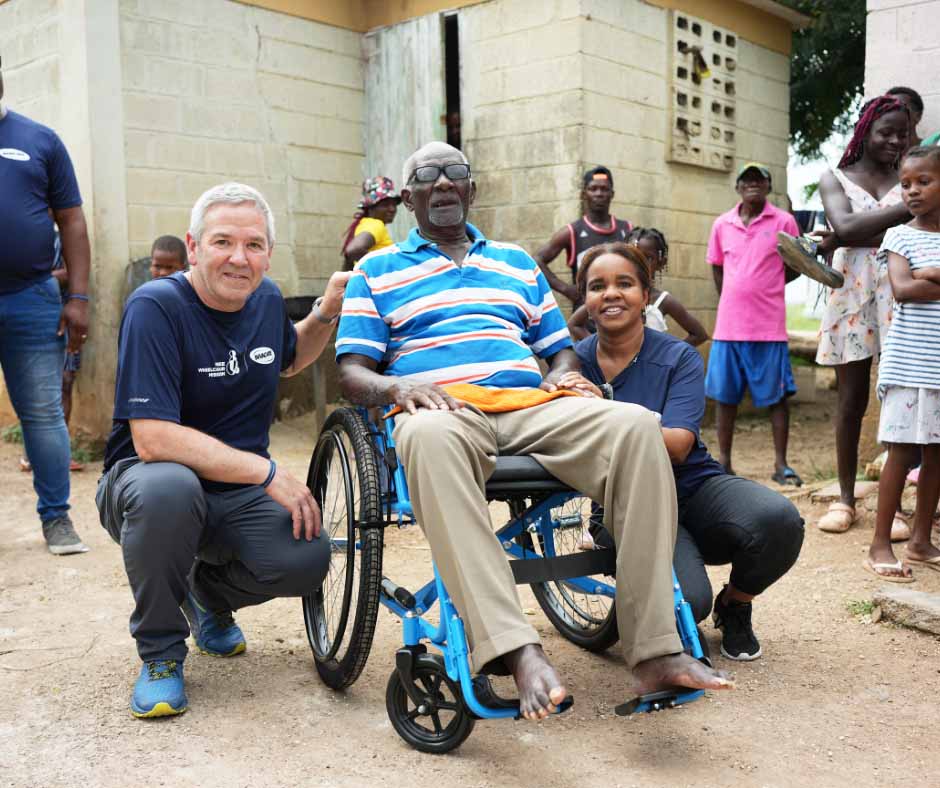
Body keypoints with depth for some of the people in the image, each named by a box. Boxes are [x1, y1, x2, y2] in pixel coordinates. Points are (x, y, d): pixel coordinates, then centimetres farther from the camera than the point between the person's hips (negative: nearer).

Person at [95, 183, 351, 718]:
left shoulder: (267, 298, 1)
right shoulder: (156, 307, -19)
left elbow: (289, 359, 25)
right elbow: (153, 439, -28)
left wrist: (328, 313, 5)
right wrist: (268, 472, -28)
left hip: (241, 494, 5)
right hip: (149, 479, -4)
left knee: (308, 558, -24)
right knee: (167, 487, -40)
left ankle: (210, 592, 13)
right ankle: (161, 652, -12)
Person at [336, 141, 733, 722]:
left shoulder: (518, 263, 31)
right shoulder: (378, 272, 21)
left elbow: (560, 347, 28)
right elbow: (352, 373, 10)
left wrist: (564, 375, 3)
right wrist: (397, 386, -13)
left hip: (528, 404, 3)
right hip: (441, 408, -3)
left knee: (636, 425, -29)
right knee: (429, 436, -43)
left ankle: (655, 650, -31)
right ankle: (515, 650, -48)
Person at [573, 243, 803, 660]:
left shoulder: (678, 358, -5)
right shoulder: (576, 362, 0)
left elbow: (677, 446, -19)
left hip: (695, 489, 1)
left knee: (779, 518, -28)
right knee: (685, 602, -29)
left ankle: (735, 606, 4)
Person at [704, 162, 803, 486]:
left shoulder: (784, 221, -1)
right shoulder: (722, 224, 7)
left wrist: (765, 290, 0)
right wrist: (732, 301, 10)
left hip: (769, 326, -2)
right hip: (728, 325, 3)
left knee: (777, 396, 2)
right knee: (725, 396, 7)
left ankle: (780, 464, 11)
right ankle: (724, 462, 17)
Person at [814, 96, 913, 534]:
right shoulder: (835, 179, 9)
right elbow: (845, 228, -10)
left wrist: (863, 235, -16)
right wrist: (907, 209, -14)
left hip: (899, 294, 1)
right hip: (851, 292, 0)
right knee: (852, 398, 4)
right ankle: (845, 499, 13)